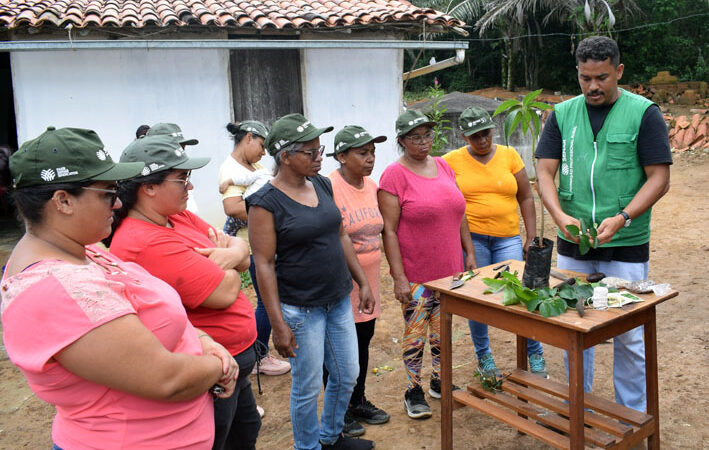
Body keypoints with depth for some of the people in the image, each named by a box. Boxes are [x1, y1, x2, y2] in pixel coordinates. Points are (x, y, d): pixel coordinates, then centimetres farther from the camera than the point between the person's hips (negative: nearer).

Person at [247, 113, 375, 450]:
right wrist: (278, 324, -17)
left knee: (347, 375, 18)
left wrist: (363, 282, 11)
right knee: (308, 387, 8)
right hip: (301, 308, -7)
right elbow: (264, 265, -16)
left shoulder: (322, 185, 4)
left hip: (339, 301, 7)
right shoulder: (266, 203, -16)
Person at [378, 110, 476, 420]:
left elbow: (459, 214, 15)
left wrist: (470, 253, 12)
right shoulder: (394, 175, -11)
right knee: (415, 334, 5)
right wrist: (398, 277, -17)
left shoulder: (443, 166, 8)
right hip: (415, 275, -5)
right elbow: (389, 231, -14)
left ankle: (439, 381, 34)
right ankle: (414, 391, 22)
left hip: (449, 268, 6)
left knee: (442, 331, 16)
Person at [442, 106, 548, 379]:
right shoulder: (452, 161, 1)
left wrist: (531, 238, 4)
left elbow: (526, 198, 9)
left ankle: (535, 355, 15)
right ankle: (483, 356, 24)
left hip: (507, 238, 1)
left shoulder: (509, 155, 6)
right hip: (471, 238, -1)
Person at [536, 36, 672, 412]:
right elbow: (545, 172, 2)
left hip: (627, 246, -3)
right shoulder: (562, 114, 6)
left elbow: (659, 179, -6)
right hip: (571, 244, 3)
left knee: (629, 336, 5)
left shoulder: (644, 113, -3)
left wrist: (621, 219, -20)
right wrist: (560, 216, -16)